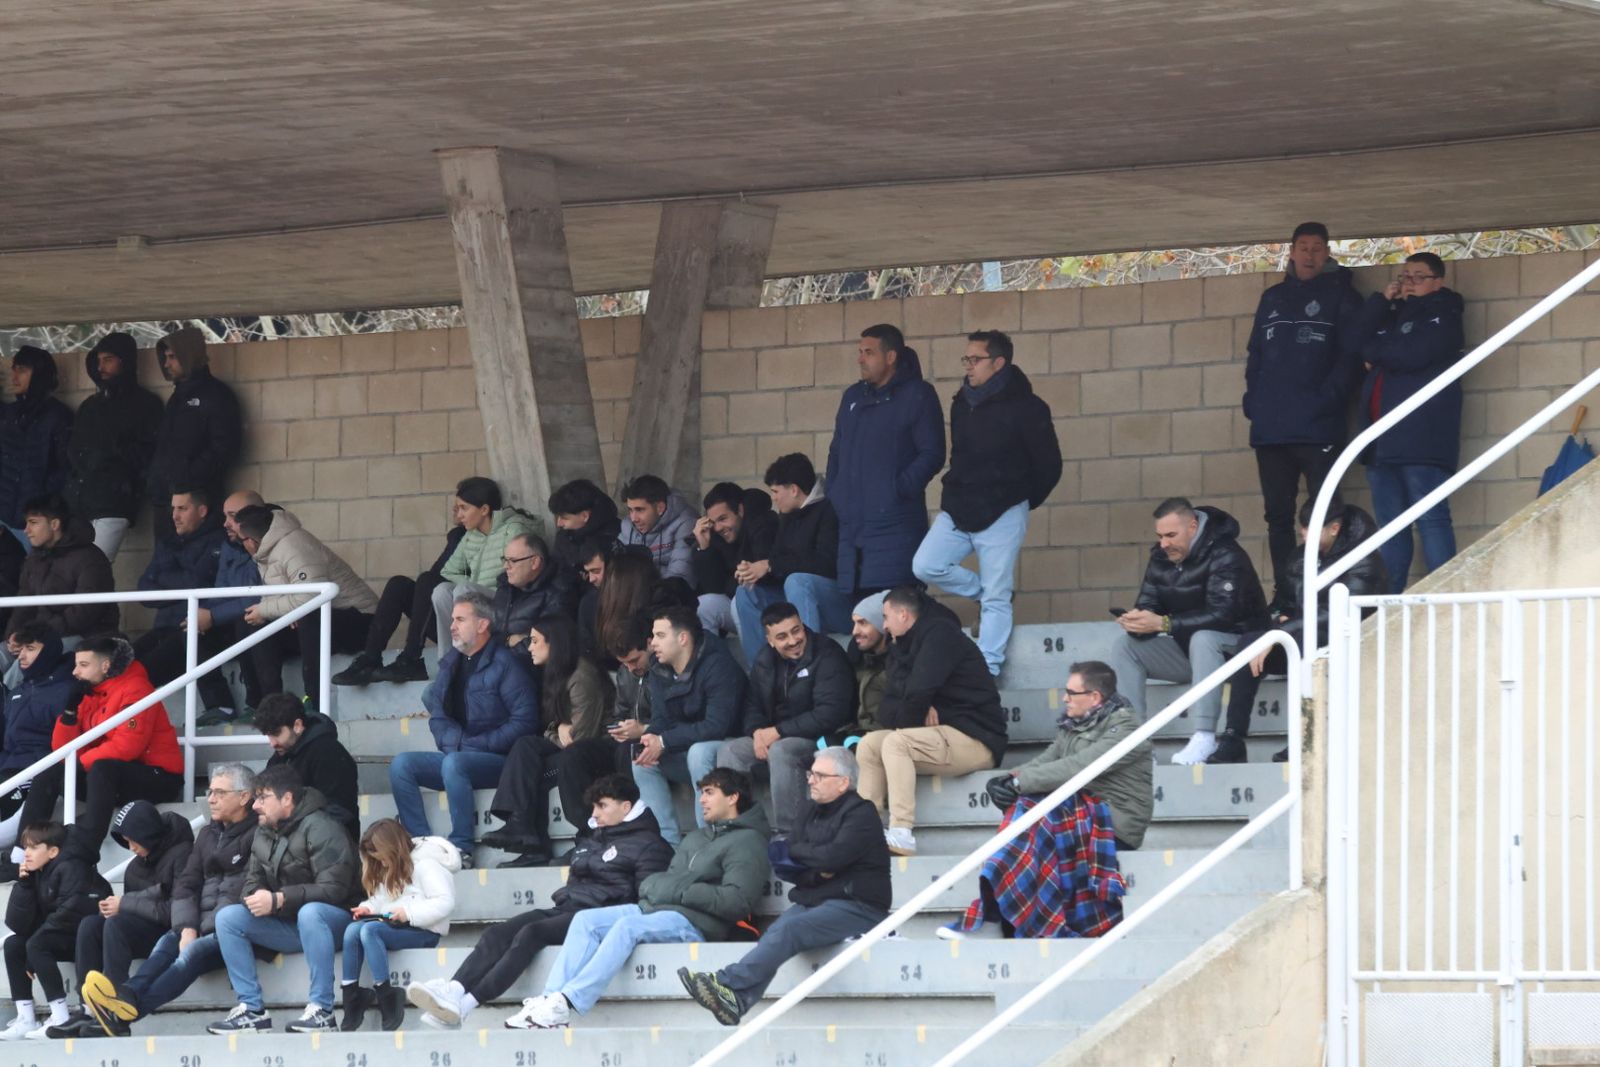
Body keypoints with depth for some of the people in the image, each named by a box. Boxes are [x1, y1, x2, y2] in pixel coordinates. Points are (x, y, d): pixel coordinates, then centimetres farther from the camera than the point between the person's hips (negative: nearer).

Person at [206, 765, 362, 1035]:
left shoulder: (320, 828, -15)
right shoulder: (263, 834, 10)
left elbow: (333, 889, -23)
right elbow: (252, 880, 11)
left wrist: (278, 900, -28)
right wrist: (253, 897, -16)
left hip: (335, 919, -7)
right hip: (287, 925, 7)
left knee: (310, 912, -40)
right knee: (228, 917, -10)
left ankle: (322, 1010, -36)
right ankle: (252, 1009, -15)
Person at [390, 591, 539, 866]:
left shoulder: (506, 663, -6)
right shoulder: (451, 663, 16)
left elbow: (524, 721, -14)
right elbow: (437, 715, 16)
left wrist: (474, 744, -15)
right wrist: (453, 740, -7)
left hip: (497, 760, -7)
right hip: (456, 755, 7)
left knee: (454, 764, -36)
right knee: (401, 765, -13)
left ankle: (462, 849, -32)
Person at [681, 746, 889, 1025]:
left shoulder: (861, 814, -2)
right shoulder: (810, 811, 20)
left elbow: (832, 857, -18)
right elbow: (783, 866, 12)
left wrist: (796, 851, 1)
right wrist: (816, 873, -9)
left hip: (856, 906, -7)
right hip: (812, 902, 7)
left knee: (789, 930, -31)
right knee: (773, 935, -24)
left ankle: (728, 984, -45)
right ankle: (736, 1001, -44)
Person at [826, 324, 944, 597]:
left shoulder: (917, 396, -2)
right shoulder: (853, 397, 19)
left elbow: (932, 454, -8)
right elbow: (836, 452, 25)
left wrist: (899, 489, -16)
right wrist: (832, 493, 12)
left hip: (894, 523, -7)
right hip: (851, 522, 7)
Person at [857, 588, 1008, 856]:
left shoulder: (940, 635, -9)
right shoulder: (904, 647, 19)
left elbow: (919, 692, -20)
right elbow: (888, 707, 9)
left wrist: (910, 720, -2)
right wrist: (920, 712, -10)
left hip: (975, 741, -9)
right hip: (945, 738, 9)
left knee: (895, 742, -27)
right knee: (869, 744, -2)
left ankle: (901, 833, -37)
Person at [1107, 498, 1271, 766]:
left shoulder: (1224, 557, -20)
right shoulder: (1161, 557, 4)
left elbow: (1221, 614, -31)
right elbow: (1148, 603, 0)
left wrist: (1163, 624, -37)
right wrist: (1138, 621, -27)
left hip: (1233, 647, -7)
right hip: (1186, 648, 7)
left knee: (1203, 638, -39)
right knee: (1123, 643, -8)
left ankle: (1204, 738, -41)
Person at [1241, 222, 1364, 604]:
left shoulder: (1340, 295, 5)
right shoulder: (1273, 299, 19)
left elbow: (1351, 354, -4)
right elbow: (1254, 355, 20)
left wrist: (1328, 398, -14)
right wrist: (1252, 400, 5)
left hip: (1318, 429, -5)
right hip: (1270, 429, 5)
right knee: (1277, 515, 5)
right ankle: (1284, 595, 8)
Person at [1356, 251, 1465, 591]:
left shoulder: (1442, 315, 2)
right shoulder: (1394, 315, 25)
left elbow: (1411, 355, -13)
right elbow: (1362, 340, 9)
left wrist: (1375, 350, 4)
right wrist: (1382, 300, 2)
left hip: (1421, 436, -7)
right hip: (1384, 437, 7)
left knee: (1431, 518, -11)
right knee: (1389, 522, 5)